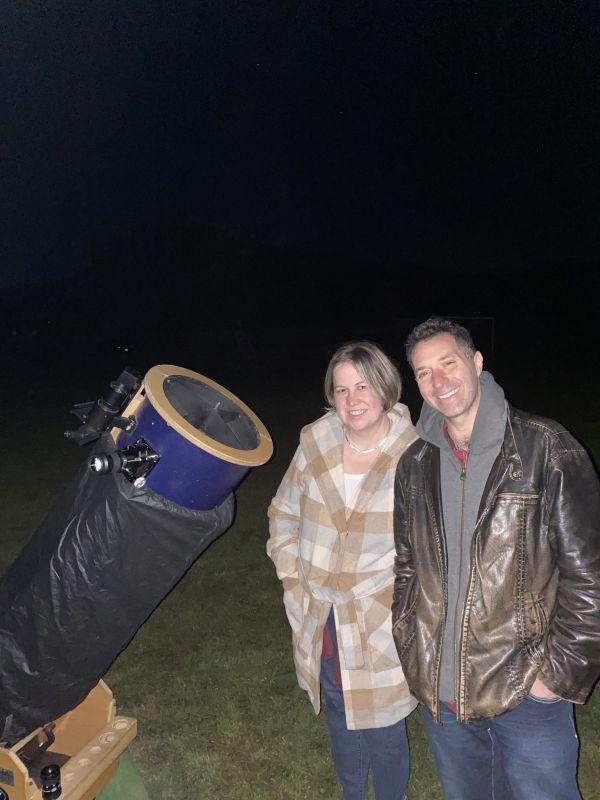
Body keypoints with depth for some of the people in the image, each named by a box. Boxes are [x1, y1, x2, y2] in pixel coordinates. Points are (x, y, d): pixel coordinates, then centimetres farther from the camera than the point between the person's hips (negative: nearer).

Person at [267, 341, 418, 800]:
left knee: (384, 728, 13)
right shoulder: (315, 442, -6)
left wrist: (400, 597, -10)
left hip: (381, 624, -3)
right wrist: (291, 574, 4)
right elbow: (284, 513, 7)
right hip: (320, 618, 4)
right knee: (340, 716, 24)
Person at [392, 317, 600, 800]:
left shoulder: (547, 451, -12)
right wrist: (412, 654, 6)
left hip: (528, 693, -4)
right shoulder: (415, 466, 2)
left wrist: (561, 674, -11)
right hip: (440, 695, 5)